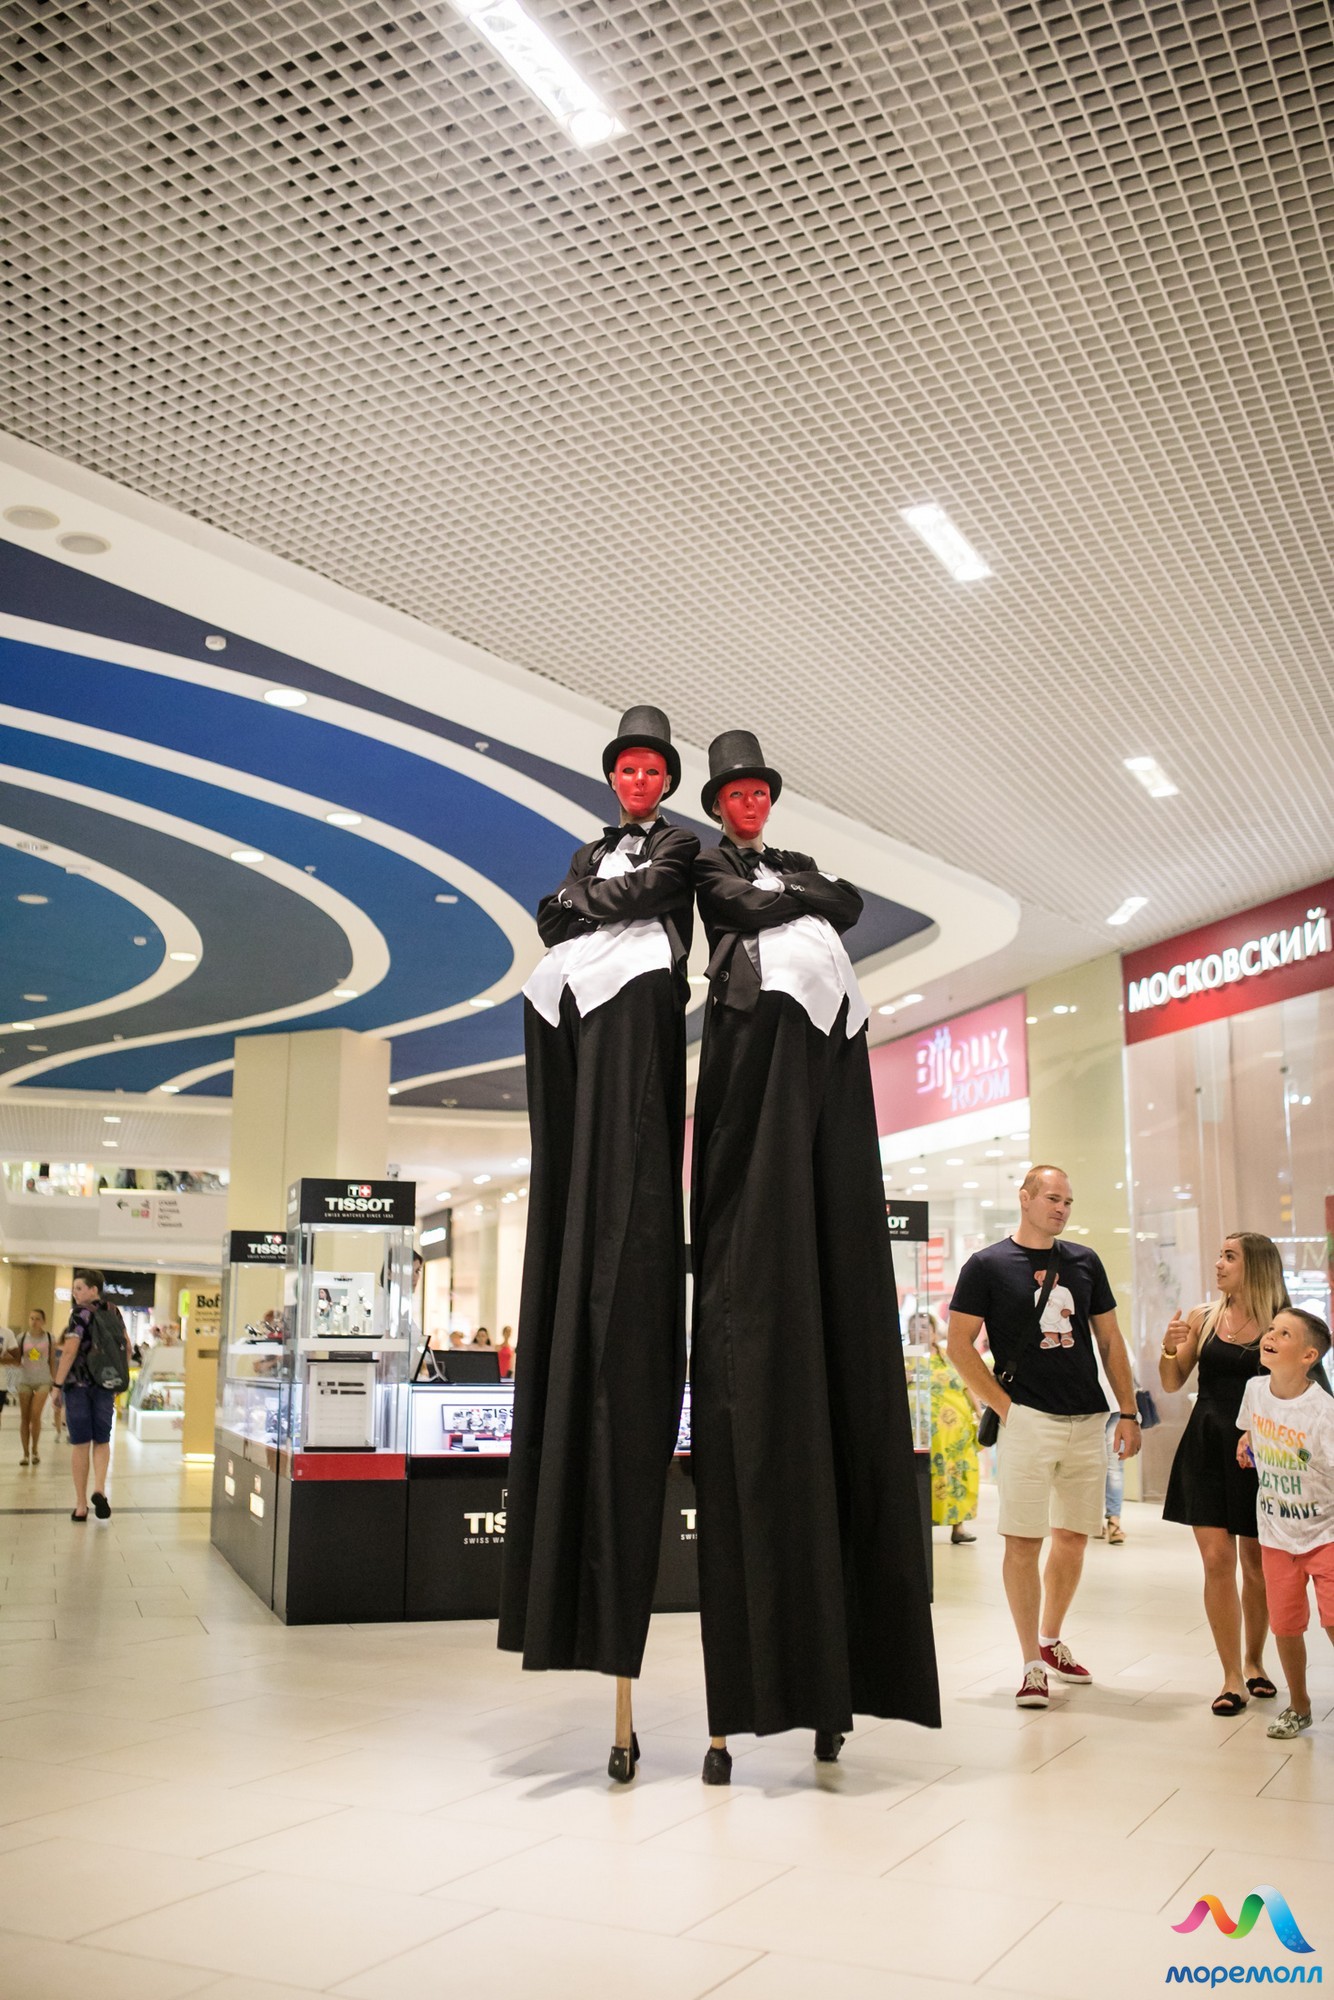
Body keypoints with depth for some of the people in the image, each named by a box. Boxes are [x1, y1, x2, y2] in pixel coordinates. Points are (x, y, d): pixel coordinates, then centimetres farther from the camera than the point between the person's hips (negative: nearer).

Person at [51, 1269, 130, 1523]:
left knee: (80, 1444, 4)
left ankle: (81, 1506, 7)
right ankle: (100, 1488, -10)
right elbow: (127, 1346, 12)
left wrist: (58, 1384, -12)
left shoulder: (80, 1313, -11)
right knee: (102, 1440, 14)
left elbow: (69, 1351, -19)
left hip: (78, 1382, -4)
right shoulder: (113, 1312, 6)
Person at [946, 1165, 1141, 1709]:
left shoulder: (1085, 1261, 12)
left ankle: (1052, 1641, 30)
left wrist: (1128, 1411, 8)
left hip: (1087, 1420, 5)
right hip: (1028, 1420, -5)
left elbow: (1110, 1340, 15)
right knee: (1024, 1541, -4)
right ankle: (1032, 1663, 6)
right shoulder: (987, 1265, -2)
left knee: (1073, 1537, 12)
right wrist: (1004, 1407, -9)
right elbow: (960, 1346, -3)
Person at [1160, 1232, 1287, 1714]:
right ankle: (1232, 1678, 7)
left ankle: (1253, 1661, 33)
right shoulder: (1202, 1317, 3)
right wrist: (1169, 1349, -11)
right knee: (1217, 1560, -3)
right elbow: (1173, 1383, 8)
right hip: (1207, 1448, 2)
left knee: (1256, 1563, 11)